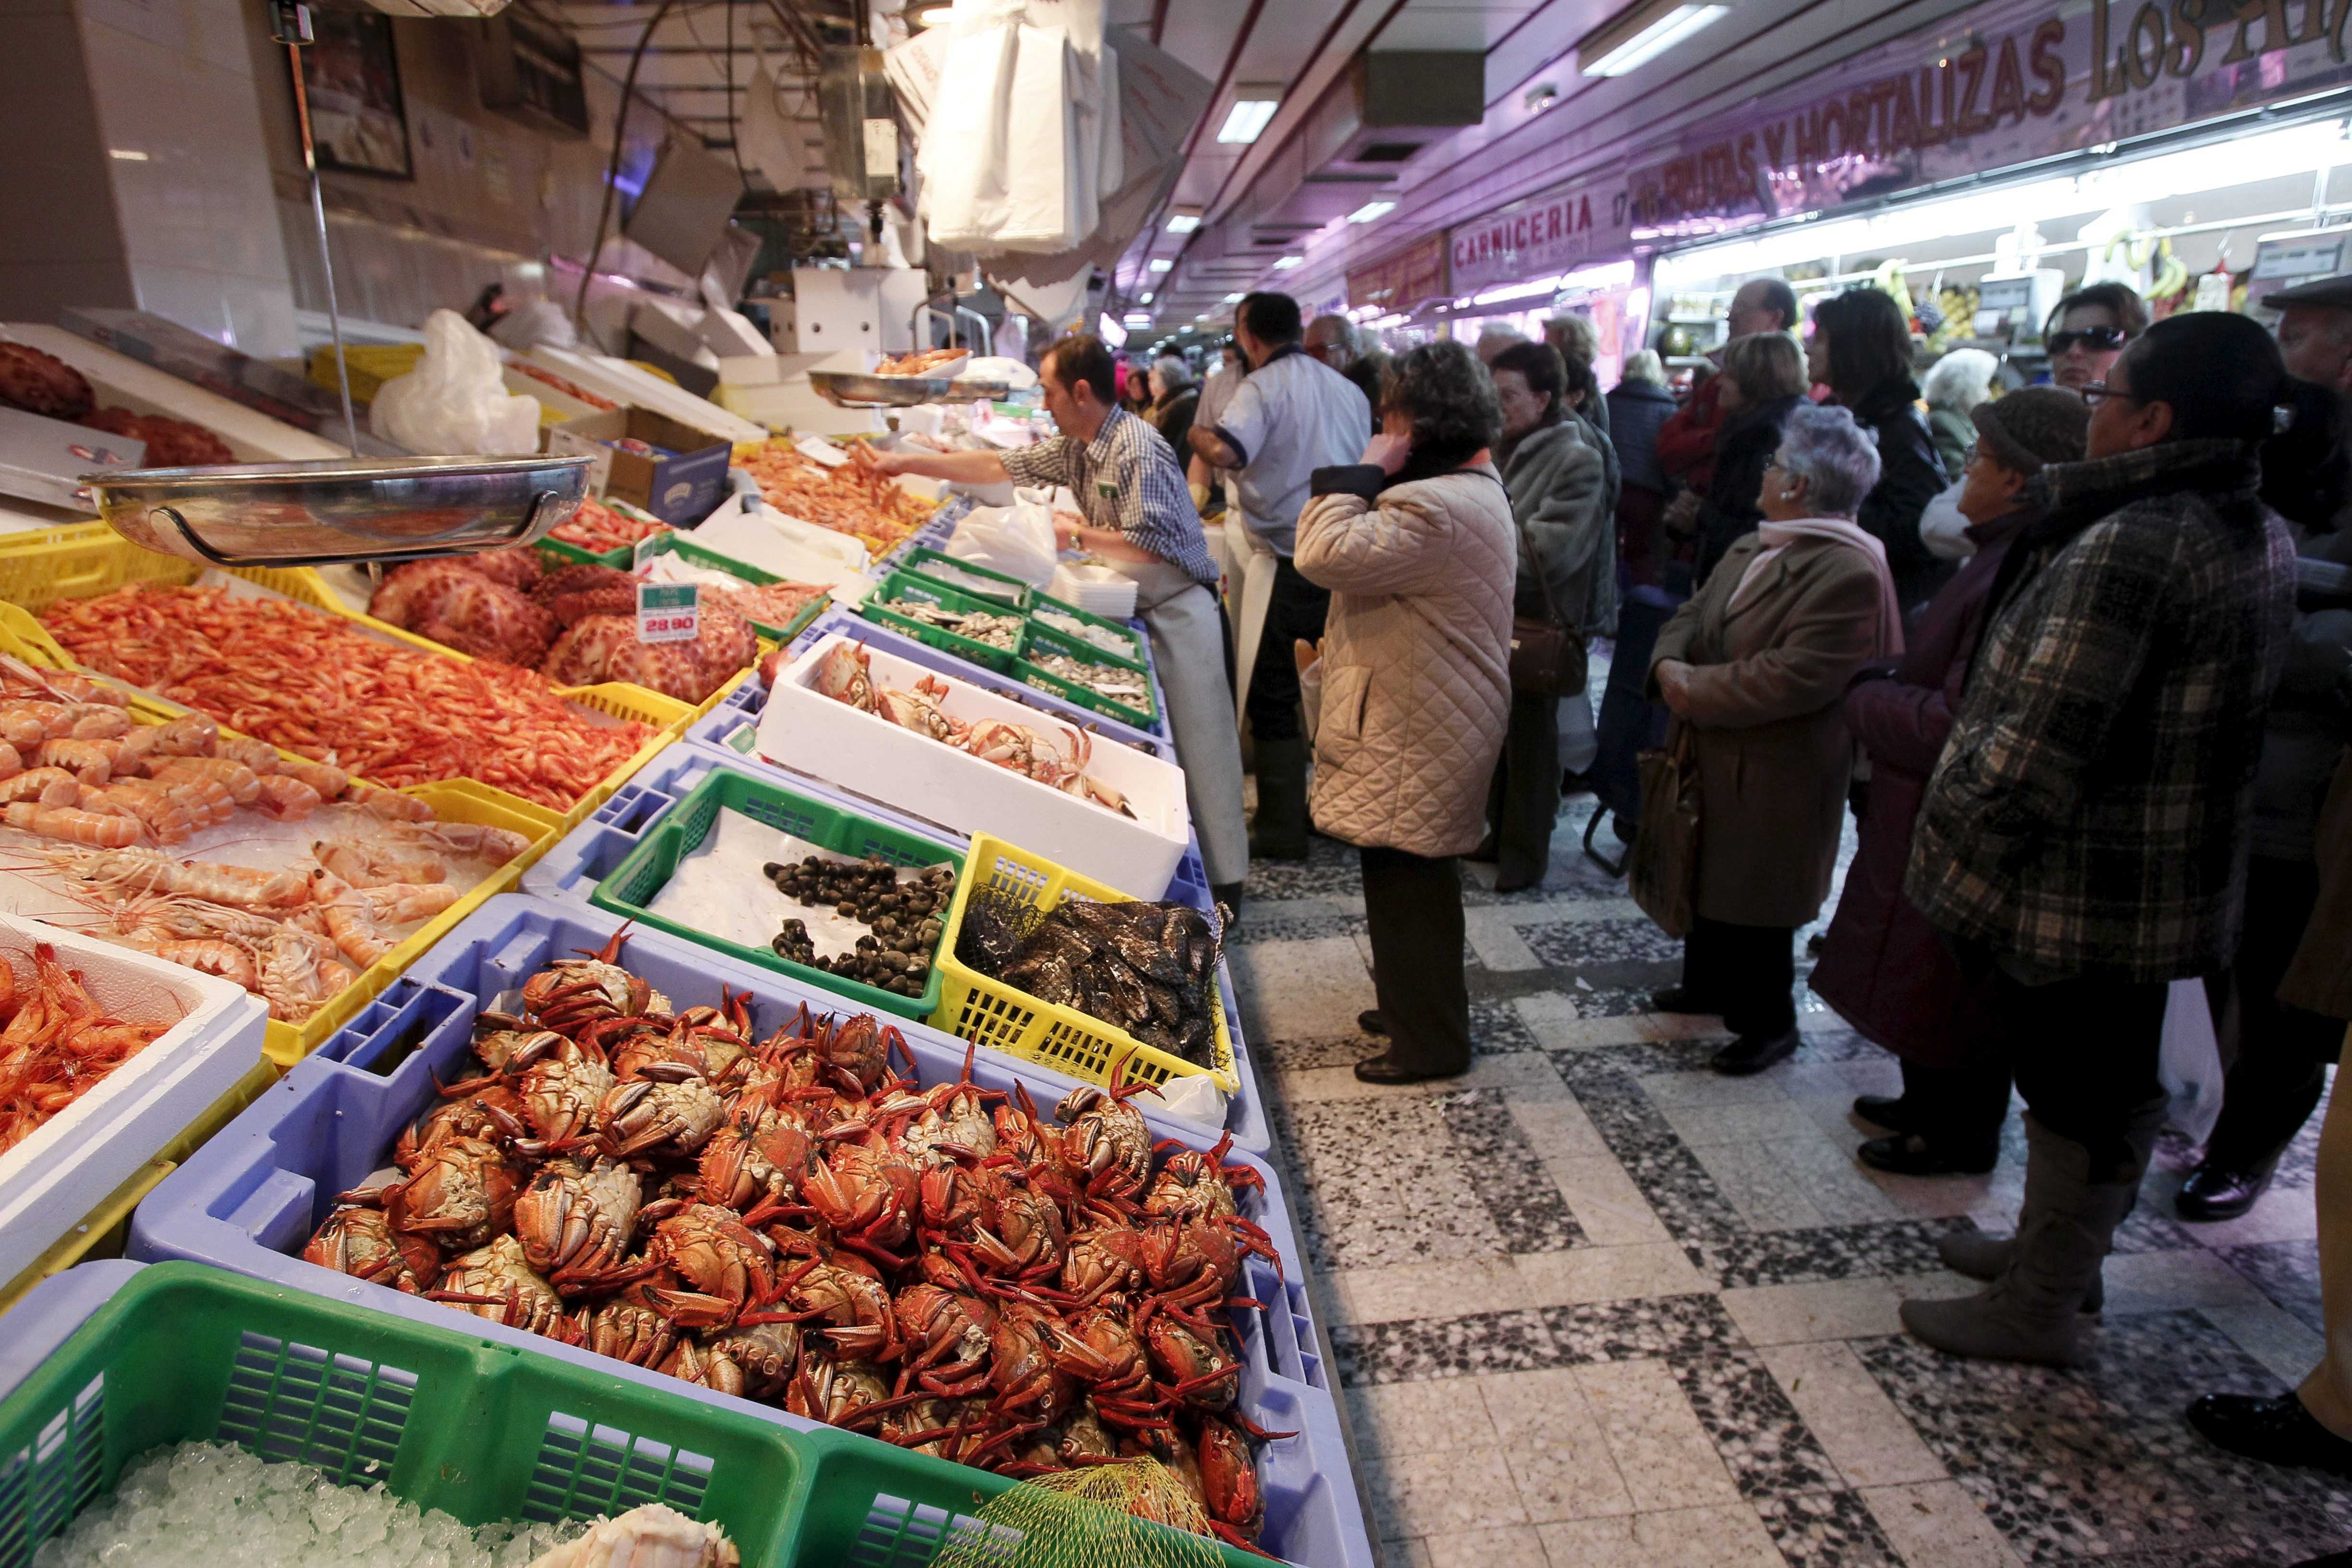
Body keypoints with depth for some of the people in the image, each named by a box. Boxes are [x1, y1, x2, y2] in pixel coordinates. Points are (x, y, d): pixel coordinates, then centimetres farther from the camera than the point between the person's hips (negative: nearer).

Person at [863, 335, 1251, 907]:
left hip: (1179, 611, -9)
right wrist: (904, 463, 14)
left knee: (1198, 747, -4)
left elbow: (1146, 546, -26)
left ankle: (1223, 881, 5)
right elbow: (996, 466, 13)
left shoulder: (1137, 449, -20)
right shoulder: (1075, 447, 8)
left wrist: (1079, 537, -14)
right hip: (1139, 609, 9)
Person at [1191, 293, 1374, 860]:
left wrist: (1194, 431, -8)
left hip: (1288, 563, -7)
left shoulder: (1264, 386, -9)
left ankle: (1283, 830, 5)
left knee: (1272, 697, 2)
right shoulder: (1348, 388, 13)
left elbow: (1223, 451, -26)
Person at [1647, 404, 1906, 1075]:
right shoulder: (1755, 548, 7)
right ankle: (1709, 984, 44)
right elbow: (1693, 613, 11)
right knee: (1710, 877, 23)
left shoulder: (1850, 573, -23)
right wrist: (1670, 664, -11)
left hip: (1773, 774, -9)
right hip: (1715, 755, 9)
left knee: (1755, 902, 6)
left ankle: (1768, 1023, 27)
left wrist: (1696, 690, -21)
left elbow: (1793, 678, -29)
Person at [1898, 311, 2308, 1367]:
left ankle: (2034, 1312, 23)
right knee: (2110, 1082, 21)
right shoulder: (2264, 538, 6)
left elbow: (2040, 744, -28)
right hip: (2173, 883, 9)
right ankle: (2055, 1248, 41)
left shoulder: (2128, 546, -25)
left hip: (2074, 888, -9)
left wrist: (1950, 834, -14)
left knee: (2074, 1091, 6)